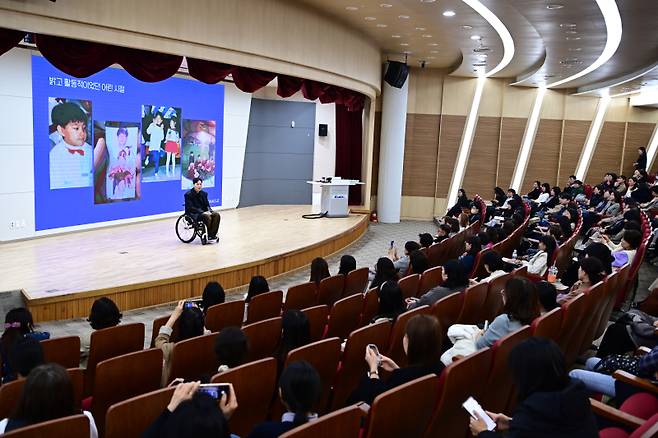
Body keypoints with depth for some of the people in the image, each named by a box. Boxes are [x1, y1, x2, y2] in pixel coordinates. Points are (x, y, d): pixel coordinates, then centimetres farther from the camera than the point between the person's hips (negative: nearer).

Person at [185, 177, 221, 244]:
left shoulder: (204, 194, 13)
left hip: (203, 212, 6)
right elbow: (190, 208, -14)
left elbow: (207, 205, 14)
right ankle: (210, 236, -20)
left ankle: (212, 235, -24)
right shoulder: (188, 195, -6)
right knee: (207, 217, -34)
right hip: (193, 214, -6)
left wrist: (209, 211, -10)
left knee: (217, 215, -21)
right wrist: (202, 212, -24)